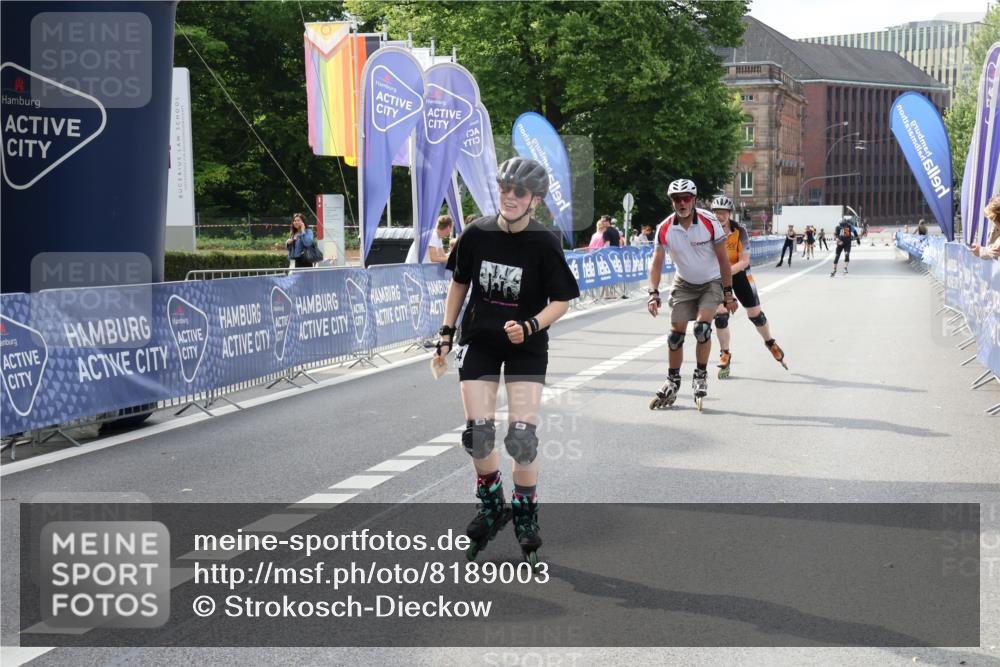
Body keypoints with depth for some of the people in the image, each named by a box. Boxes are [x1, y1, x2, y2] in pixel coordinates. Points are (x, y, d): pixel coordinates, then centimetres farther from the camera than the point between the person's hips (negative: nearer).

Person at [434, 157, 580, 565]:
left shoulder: (544, 244, -14)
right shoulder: (477, 234, -7)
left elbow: (561, 301, -10)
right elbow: (459, 283, 8)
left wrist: (529, 326, -26)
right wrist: (446, 332, 7)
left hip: (526, 346, -2)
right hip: (479, 340, 2)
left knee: (522, 435, -8)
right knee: (478, 431, 1)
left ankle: (525, 515, 12)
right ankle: (491, 506, 24)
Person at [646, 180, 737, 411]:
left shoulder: (709, 221, -20)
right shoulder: (665, 228, -15)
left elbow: (723, 258, -13)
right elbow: (656, 263, -10)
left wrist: (728, 293, -12)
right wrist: (653, 293, -24)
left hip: (711, 283, -2)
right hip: (683, 285, 3)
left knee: (702, 327, -22)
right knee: (676, 333, -3)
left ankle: (701, 376, -3)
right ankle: (672, 384, 14)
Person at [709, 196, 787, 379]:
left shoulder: (739, 230, -20)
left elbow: (744, 261, -22)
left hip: (739, 273, 0)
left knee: (755, 313, 5)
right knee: (720, 314, -12)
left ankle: (771, 343, 31)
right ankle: (725, 356, 3)